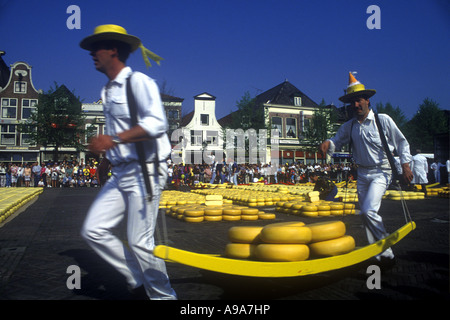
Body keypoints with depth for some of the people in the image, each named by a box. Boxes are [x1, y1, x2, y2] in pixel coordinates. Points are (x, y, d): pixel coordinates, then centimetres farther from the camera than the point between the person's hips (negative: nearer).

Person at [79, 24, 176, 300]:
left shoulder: (138, 82, -10)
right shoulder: (109, 91, 19)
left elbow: (157, 123, -24)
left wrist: (114, 139, -31)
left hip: (145, 172, -9)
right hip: (121, 174, 9)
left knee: (140, 242, -6)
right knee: (93, 230, 4)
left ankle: (163, 295, 16)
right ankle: (138, 280, 17)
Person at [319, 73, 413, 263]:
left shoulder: (383, 120, -4)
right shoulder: (348, 126, 7)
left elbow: (402, 142, 3)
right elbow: (337, 142, 6)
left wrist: (405, 165, -4)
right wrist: (328, 143, -17)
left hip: (381, 172, -5)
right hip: (362, 174, 5)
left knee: (369, 210, -21)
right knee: (365, 214, 8)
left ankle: (387, 250, -3)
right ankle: (377, 254, 22)